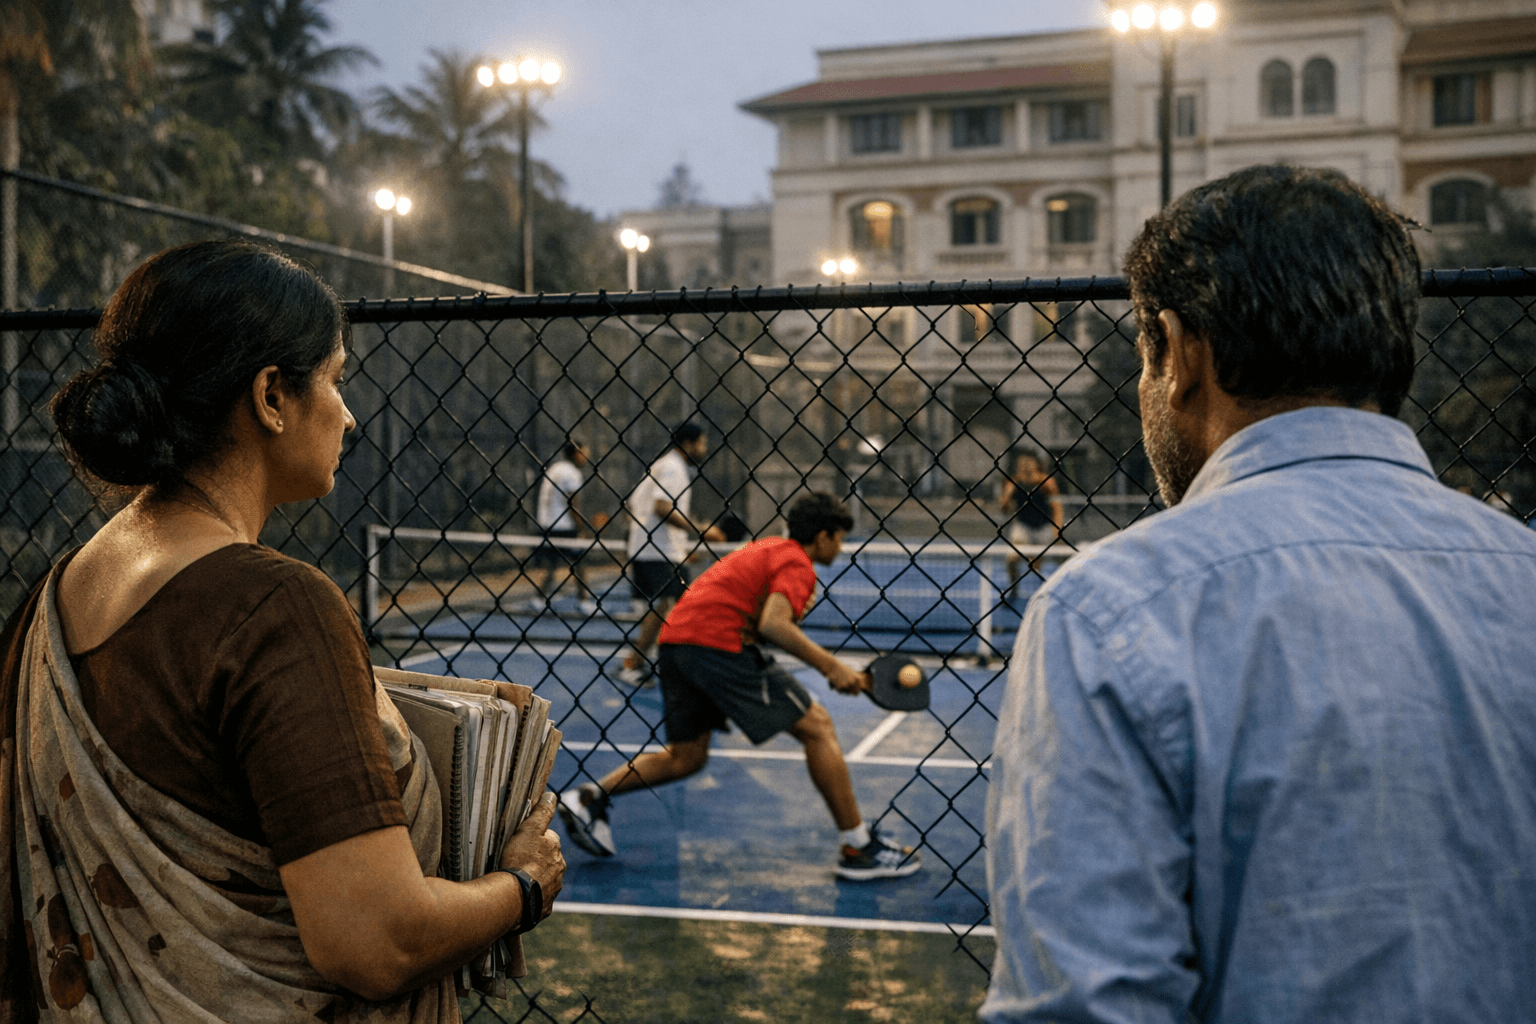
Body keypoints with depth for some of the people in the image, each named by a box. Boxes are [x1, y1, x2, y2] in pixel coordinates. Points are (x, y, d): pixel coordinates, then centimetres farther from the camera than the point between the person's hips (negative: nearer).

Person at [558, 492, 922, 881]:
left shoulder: (769, 547, 25)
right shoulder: (799, 565, -3)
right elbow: (773, 624, -21)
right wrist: (830, 666, -16)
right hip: (720, 643, -9)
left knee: (686, 757, 20)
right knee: (818, 727, -2)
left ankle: (589, 797, 10)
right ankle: (859, 848, 1)